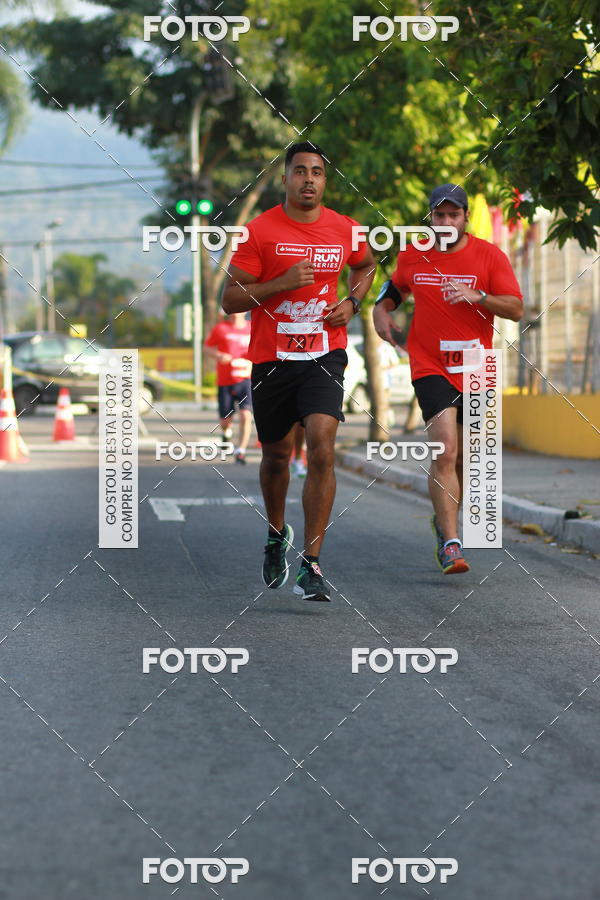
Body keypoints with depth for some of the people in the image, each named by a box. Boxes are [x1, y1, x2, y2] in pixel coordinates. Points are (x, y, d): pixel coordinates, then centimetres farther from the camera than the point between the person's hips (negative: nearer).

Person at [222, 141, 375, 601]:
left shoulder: (345, 230, 3)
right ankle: (277, 533, 44)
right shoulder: (260, 230, -6)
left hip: (324, 356, 0)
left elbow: (366, 265, 26)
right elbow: (231, 299, -6)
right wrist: (282, 283, -20)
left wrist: (352, 302, 6)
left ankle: (311, 565, -14)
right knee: (277, 456, 14)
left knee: (322, 450, -17)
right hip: (271, 359, 0)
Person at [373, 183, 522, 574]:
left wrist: (477, 297, -22)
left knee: (463, 460, 12)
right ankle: (451, 544, -20)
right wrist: (382, 310, 4)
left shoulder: (489, 255, -2)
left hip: (475, 369, 1)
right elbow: (397, 287, 24)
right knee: (445, 452, -18)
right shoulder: (412, 256, 4)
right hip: (431, 368, -1)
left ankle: (443, 520, 39)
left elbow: (516, 309, -7)